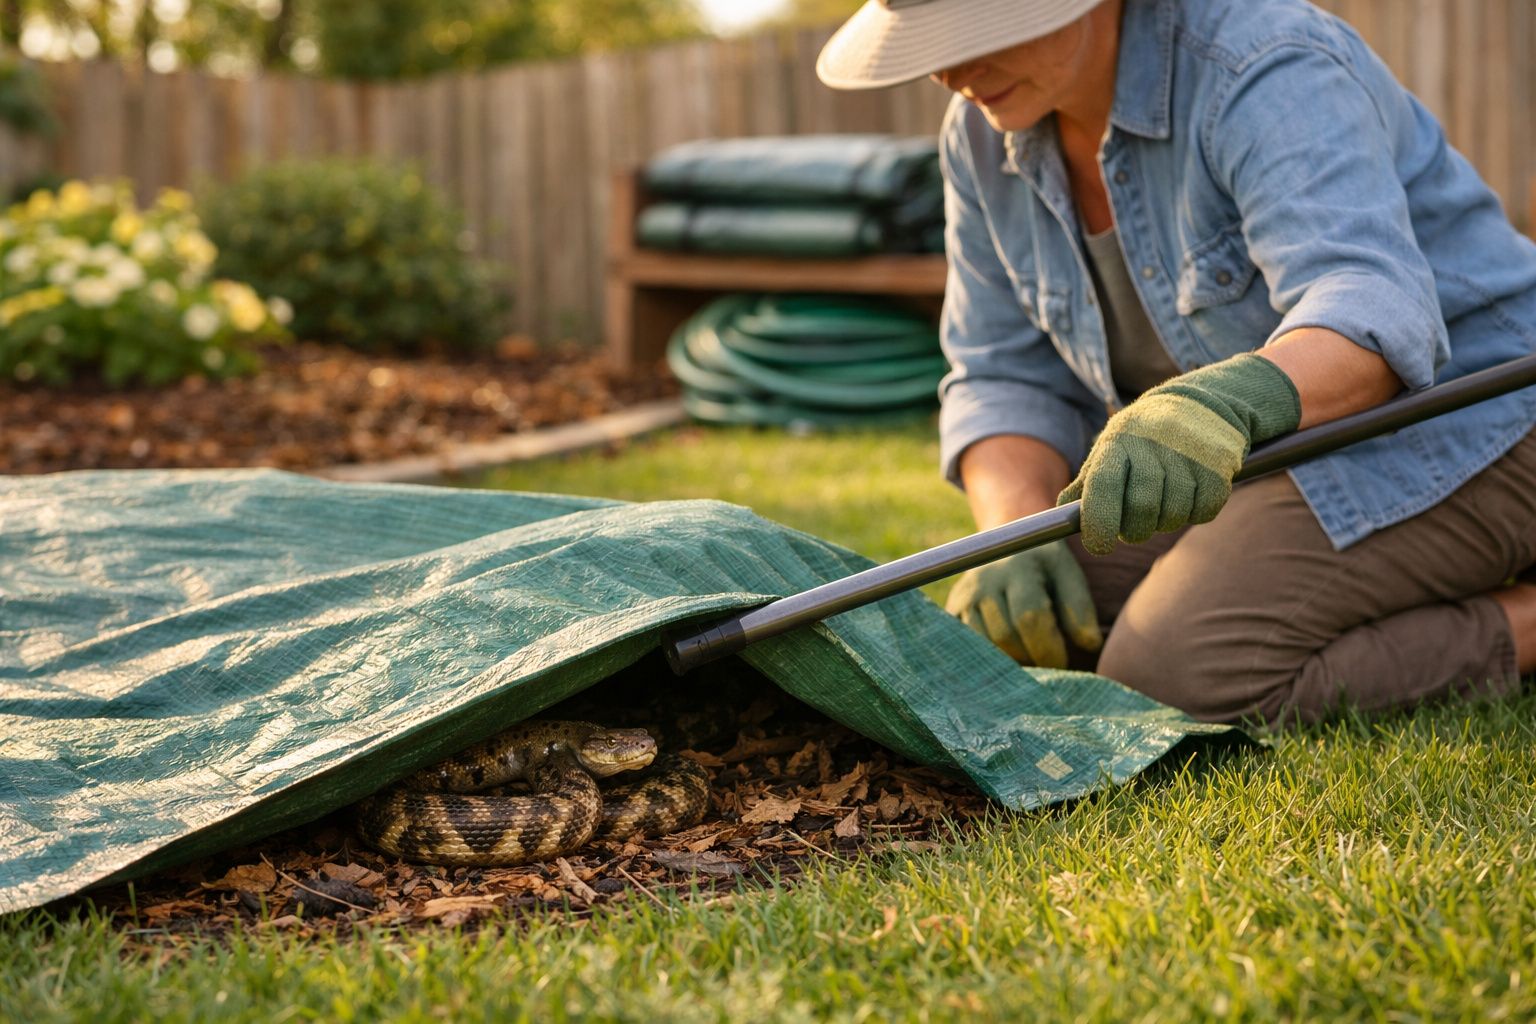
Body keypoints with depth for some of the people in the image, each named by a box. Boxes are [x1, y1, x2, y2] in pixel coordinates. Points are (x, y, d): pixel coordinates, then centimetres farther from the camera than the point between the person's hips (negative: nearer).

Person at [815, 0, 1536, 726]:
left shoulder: (1265, 77, -25)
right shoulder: (985, 136, -3)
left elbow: (1370, 316, -38)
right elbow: (1008, 379, 0)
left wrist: (1219, 404, -59)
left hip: (1452, 438, -8)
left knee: (1177, 674, -25)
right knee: (997, 639, 0)